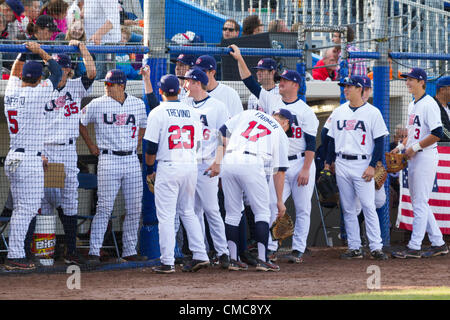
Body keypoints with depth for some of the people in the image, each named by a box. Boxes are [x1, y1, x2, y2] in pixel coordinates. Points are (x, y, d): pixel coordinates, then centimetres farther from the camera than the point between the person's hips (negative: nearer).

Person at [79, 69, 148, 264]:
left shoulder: (138, 104, 7)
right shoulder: (97, 105, -1)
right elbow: (80, 122, 10)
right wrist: (91, 145, 7)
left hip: (132, 160, 4)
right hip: (109, 160, -4)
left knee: (134, 209, 5)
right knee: (104, 208, -10)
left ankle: (129, 251, 14)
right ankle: (94, 252, -8)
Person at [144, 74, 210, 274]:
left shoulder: (157, 113, -6)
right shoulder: (192, 112, 8)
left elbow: (151, 147, -6)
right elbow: (197, 143, 12)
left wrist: (149, 170, 6)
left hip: (168, 167, -5)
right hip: (191, 166, 5)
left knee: (166, 216, -1)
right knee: (188, 212, 17)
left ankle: (167, 262, -3)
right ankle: (200, 255, 8)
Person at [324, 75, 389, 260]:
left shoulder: (372, 113, -2)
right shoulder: (338, 112, 12)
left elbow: (380, 141, -4)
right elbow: (332, 139, 18)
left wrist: (372, 166, -12)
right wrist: (328, 163, 12)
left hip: (362, 165, -5)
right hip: (341, 165, 5)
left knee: (368, 206, -9)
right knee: (348, 208, 5)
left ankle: (376, 247, -8)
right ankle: (354, 248, 9)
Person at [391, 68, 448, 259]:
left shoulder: (429, 104, -13)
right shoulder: (412, 105, 17)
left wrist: (415, 147, -18)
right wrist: (401, 147, 12)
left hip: (426, 156, -10)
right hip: (413, 158, 10)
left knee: (420, 203, -9)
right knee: (418, 203, 12)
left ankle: (414, 247, -8)